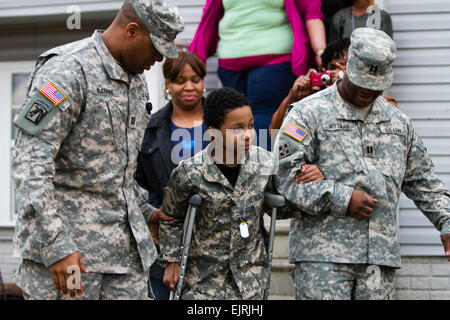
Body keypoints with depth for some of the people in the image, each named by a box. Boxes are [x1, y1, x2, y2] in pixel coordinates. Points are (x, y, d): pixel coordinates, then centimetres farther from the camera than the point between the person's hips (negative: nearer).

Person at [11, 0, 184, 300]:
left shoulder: (136, 81, 15)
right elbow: (31, 163, -20)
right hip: (70, 243, -8)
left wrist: (144, 210, 22)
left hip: (126, 244, 8)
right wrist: (56, 245, -24)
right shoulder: (68, 71, -13)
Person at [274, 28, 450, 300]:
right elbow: (284, 173, -8)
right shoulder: (310, 113, 2)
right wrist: (341, 198, -13)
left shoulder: (399, 122, 19)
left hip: (381, 256, 5)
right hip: (323, 252, -4)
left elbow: (423, 182, 25)